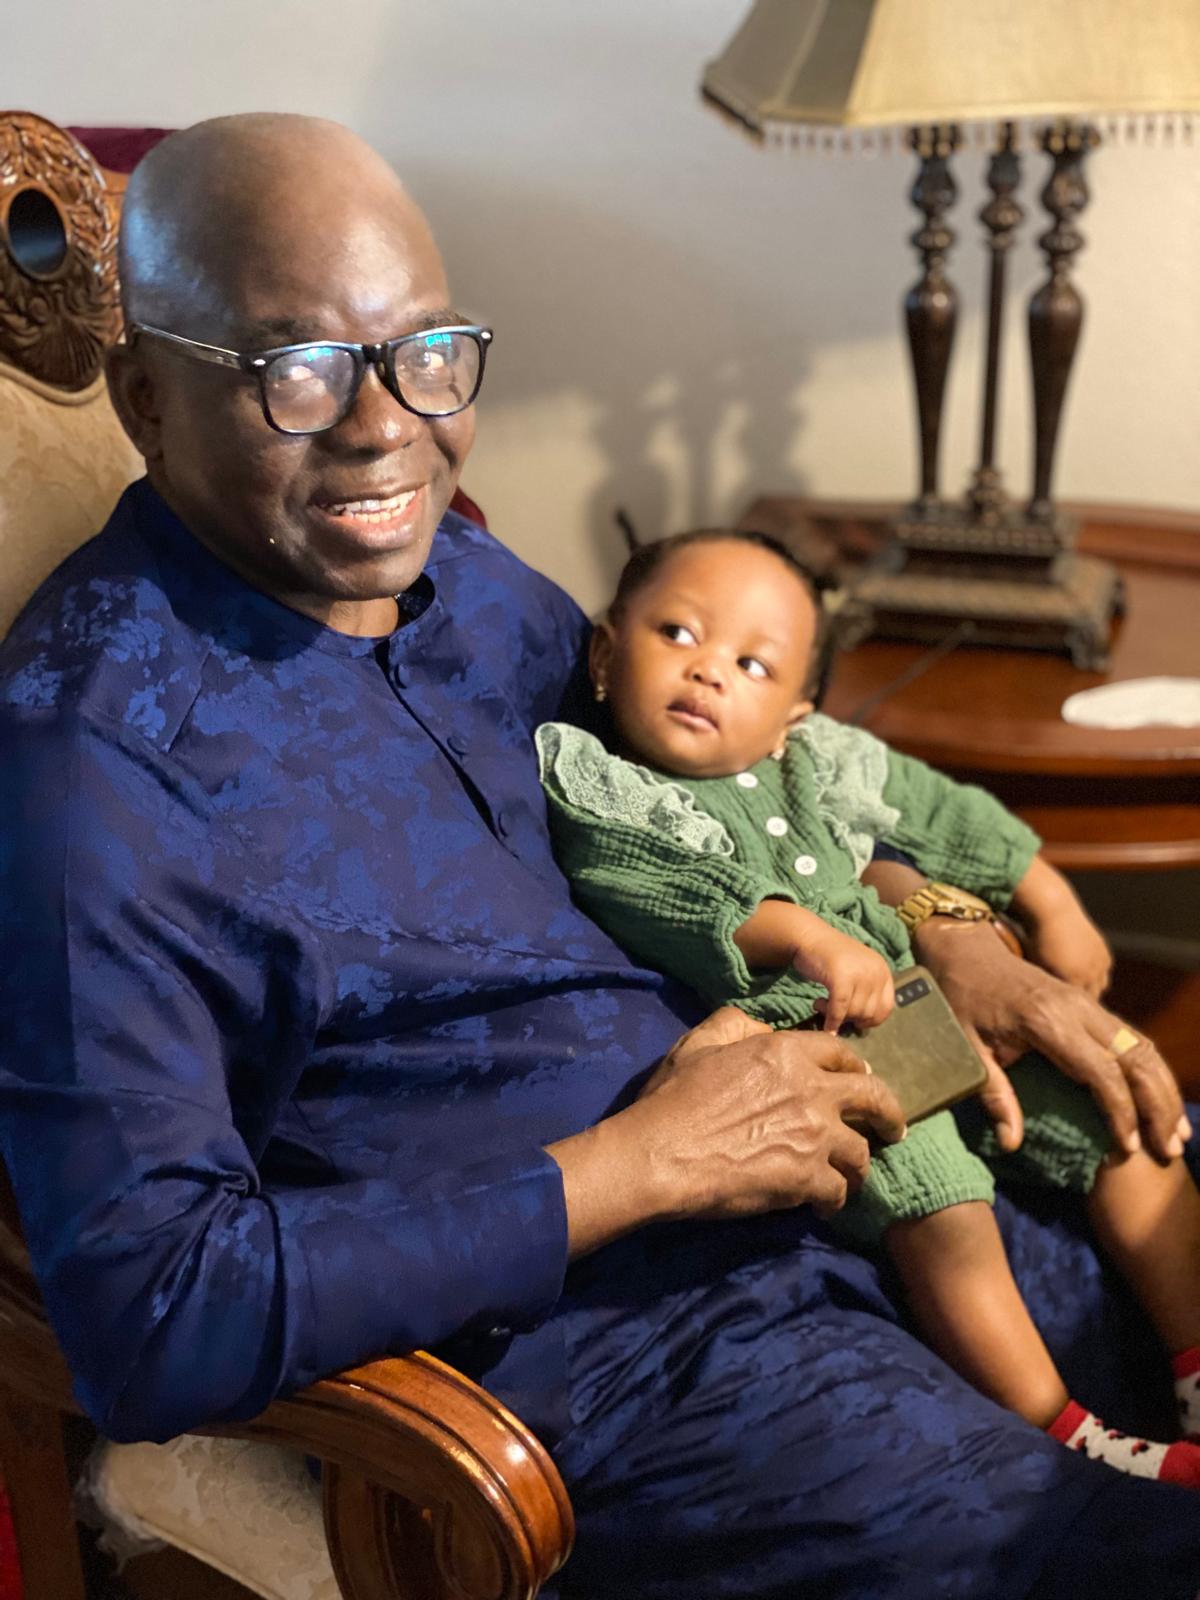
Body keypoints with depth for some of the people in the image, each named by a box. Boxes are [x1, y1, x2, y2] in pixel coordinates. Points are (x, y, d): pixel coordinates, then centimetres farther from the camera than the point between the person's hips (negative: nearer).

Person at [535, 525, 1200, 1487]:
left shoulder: (818, 762, 12)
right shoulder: (597, 793, -6)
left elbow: (943, 816, 24)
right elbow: (676, 896, -23)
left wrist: (1052, 905, 23)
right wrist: (808, 937, -35)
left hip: (919, 1015, 8)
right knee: (937, 1196, -30)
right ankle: (1064, 1437, -21)